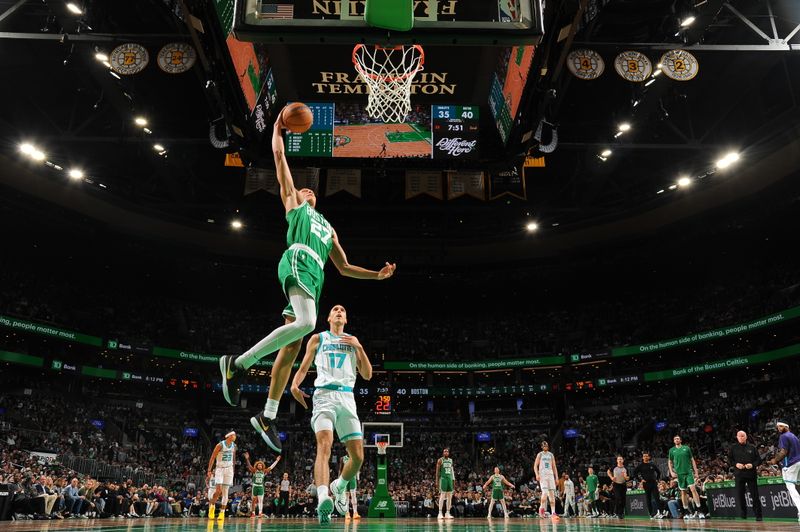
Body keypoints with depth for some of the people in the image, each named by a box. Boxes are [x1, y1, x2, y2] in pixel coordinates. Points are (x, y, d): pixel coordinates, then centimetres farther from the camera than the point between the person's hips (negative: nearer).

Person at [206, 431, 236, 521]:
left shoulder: (234, 446, 4)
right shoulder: (220, 445, -13)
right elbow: (212, 458, -10)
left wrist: (233, 470, 16)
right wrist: (209, 471, -15)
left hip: (229, 469, 4)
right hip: (220, 469, -4)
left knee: (225, 492, 2)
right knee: (218, 490, -14)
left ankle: (222, 512, 6)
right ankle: (212, 505, 13)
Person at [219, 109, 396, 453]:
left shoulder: (327, 228, 39)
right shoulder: (292, 203, 25)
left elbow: (344, 268, 35)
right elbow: (279, 157, 23)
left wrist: (377, 275, 26)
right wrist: (278, 128, 31)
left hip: (314, 276, 6)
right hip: (297, 263, -6)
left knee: (292, 346, -2)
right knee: (306, 323, -32)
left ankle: (268, 417, 0)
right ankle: (238, 363, -24)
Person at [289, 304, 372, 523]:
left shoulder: (353, 341, 20)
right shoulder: (318, 338, 16)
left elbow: (367, 375, 13)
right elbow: (303, 368, 13)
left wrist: (359, 347, 0)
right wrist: (294, 385, -9)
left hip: (347, 397, 3)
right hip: (325, 395, -3)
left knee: (358, 456, -1)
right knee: (324, 446, -26)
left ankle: (339, 487, 27)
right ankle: (323, 499, -39)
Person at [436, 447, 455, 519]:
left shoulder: (451, 460, 14)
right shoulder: (440, 460, -3)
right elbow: (437, 470, -4)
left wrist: (453, 479, 12)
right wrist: (437, 480, -9)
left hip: (450, 478, 6)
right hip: (443, 478, -6)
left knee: (450, 496, 4)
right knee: (442, 495, -10)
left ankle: (448, 513, 10)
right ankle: (440, 513, -8)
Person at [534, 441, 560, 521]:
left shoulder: (551, 455, 13)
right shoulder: (540, 454, 3)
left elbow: (554, 467, 15)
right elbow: (535, 466, -1)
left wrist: (556, 477, 7)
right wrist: (537, 475, -16)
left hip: (550, 475, 4)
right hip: (542, 475, -4)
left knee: (552, 494, -1)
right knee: (545, 492, -17)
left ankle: (553, 512, -2)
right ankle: (541, 508, 3)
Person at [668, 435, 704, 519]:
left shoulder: (686, 448, 6)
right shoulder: (672, 450, 8)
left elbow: (692, 460, 8)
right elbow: (670, 462, 14)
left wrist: (696, 472, 3)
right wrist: (671, 472, 1)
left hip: (689, 472, -1)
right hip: (679, 473, 2)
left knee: (693, 489, -14)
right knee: (683, 492, 5)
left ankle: (698, 511, -11)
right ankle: (687, 513, 12)